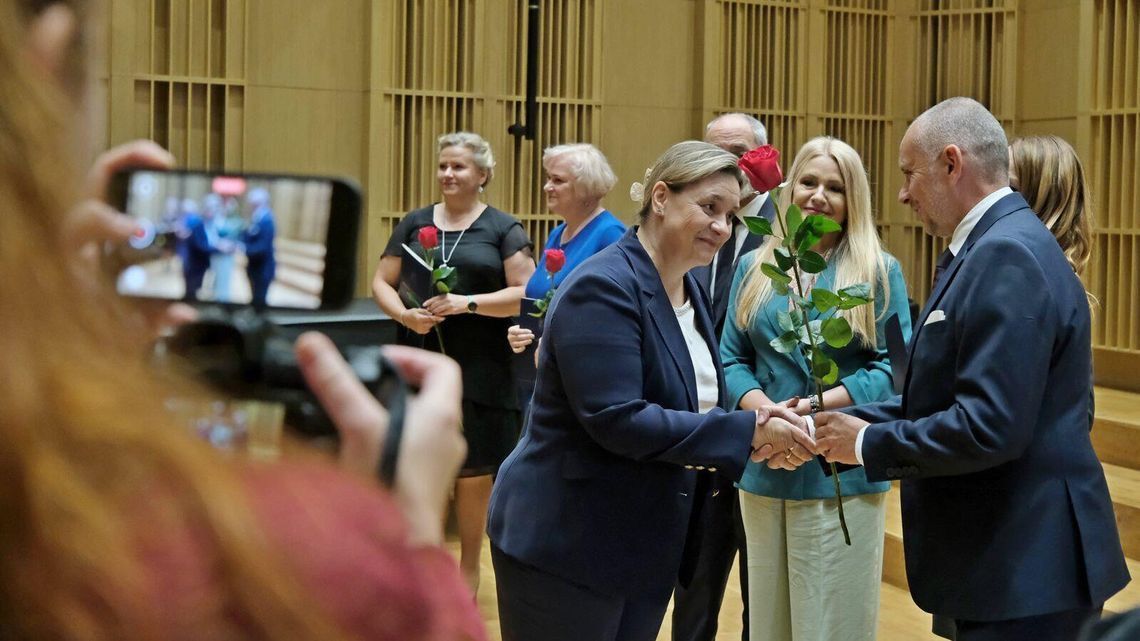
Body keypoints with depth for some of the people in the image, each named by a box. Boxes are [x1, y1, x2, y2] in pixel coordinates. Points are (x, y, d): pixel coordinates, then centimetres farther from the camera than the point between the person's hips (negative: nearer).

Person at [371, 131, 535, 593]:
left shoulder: (502, 229, 2)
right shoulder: (415, 224, 11)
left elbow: (525, 293, -5)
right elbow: (381, 283, 11)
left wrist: (469, 303, -17)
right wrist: (405, 314, -9)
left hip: (479, 371, -2)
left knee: (473, 473, 4)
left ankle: (469, 566, 19)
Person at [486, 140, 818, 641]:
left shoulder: (690, 289, 8)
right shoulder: (603, 289, -19)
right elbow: (617, 419, -27)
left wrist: (757, 432, -8)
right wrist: (747, 431, -23)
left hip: (650, 547, 9)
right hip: (563, 545, -8)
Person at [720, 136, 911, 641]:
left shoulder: (880, 271, -1)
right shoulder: (755, 267, 9)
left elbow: (893, 366, -6)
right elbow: (732, 358, 7)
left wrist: (821, 405, -20)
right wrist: (764, 411, -13)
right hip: (764, 468, 3)